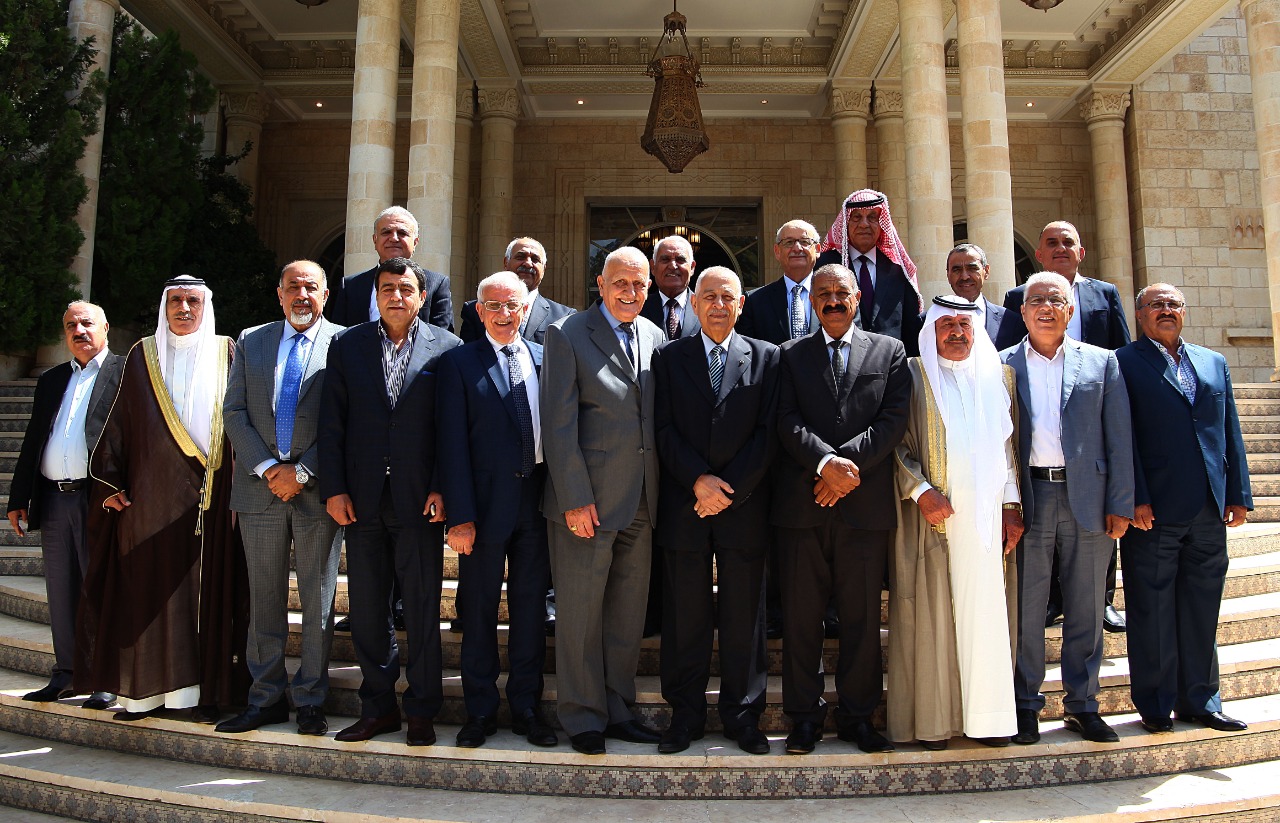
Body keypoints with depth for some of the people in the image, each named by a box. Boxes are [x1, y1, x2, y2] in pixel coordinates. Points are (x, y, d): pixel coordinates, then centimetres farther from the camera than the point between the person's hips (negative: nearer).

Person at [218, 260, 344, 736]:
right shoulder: (250, 341, 12)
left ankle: (311, 701, 15)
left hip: (318, 489, -3)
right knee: (264, 599, 9)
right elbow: (234, 412, 6)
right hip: (261, 487, 3)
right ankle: (267, 698, 20)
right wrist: (267, 467, -7)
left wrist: (303, 472, -12)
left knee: (318, 600, 4)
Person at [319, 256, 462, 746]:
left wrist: (441, 489, -9)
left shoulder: (446, 348, 2)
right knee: (366, 608, 11)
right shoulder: (347, 345, 9)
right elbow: (332, 422, 6)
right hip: (362, 500, 3)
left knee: (422, 608, 4)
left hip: (419, 500, -2)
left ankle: (421, 711, 18)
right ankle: (378, 707, 25)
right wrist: (334, 488, -2)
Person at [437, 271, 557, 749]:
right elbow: (452, 443, -6)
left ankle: (527, 709, 24)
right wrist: (460, 514, -12)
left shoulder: (546, 359, 8)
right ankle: (480, 712, 23)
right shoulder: (459, 363, 0)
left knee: (530, 606, 11)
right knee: (479, 610, 7)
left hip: (538, 499, 3)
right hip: (486, 503, -2)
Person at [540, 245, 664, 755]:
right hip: (587, 499, -5)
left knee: (628, 612, 13)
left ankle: (619, 710, 28)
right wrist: (575, 498, -14)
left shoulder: (654, 337, 11)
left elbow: (660, 416, 14)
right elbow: (558, 424, -9)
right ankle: (582, 717, 20)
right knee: (580, 612, 4)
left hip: (642, 502, 5)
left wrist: (662, 491, 7)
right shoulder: (567, 335, -4)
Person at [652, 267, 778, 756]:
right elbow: (663, 428, 0)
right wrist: (698, 481, -12)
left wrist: (729, 490, -10)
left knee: (744, 618, 7)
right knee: (685, 618, 6)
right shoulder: (668, 357, 8)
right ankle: (686, 715, 20)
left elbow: (768, 433, -1)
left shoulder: (766, 358, 7)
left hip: (744, 508, 0)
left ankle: (742, 717, 21)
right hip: (683, 508, 0)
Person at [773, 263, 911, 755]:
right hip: (801, 505, 0)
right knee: (801, 616, 5)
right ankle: (805, 716, 18)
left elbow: (894, 419, -1)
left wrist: (847, 462, -12)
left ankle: (858, 715, 22)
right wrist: (826, 462, -16)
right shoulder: (791, 355, 11)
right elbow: (787, 421, -1)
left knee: (862, 617, 7)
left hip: (866, 505, 0)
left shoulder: (890, 352, 11)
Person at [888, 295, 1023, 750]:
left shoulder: (998, 376, 14)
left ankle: (986, 714, 14)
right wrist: (919, 490, -14)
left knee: (987, 612, 3)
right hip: (931, 514, -2)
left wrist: (1011, 503, 3)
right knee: (930, 615, 0)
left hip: (987, 514, 3)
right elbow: (896, 443, -2)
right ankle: (932, 718, 9)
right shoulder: (912, 375, 5)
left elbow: (1009, 443, 12)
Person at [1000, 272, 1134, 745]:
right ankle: (1025, 704, 16)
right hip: (1027, 497, -1)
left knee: (1086, 608, 9)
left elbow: (1119, 438, 6)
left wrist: (1119, 503, -1)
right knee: (1026, 606, 4)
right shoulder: (1001, 365, 5)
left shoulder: (1101, 362, 8)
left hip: (1087, 499, 2)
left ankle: (1081, 705, 22)